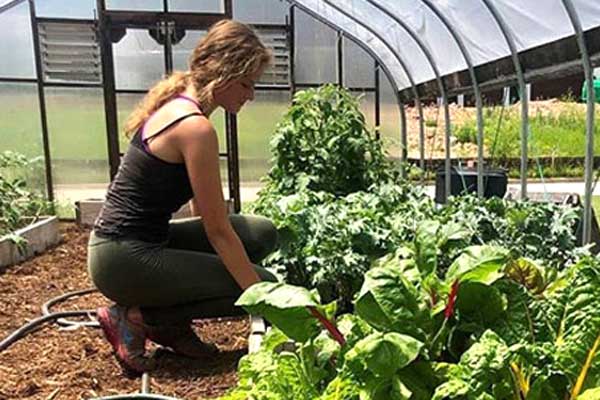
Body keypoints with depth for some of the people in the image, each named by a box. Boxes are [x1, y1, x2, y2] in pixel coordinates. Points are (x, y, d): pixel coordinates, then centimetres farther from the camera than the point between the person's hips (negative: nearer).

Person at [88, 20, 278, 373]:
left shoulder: (177, 103, 8)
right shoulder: (196, 128, -22)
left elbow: (205, 215, 15)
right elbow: (219, 231, -19)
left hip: (144, 239, 9)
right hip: (125, 259, -9)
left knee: (263, 233, 4)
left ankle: (173, 324, 11)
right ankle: (135, 316, 0)